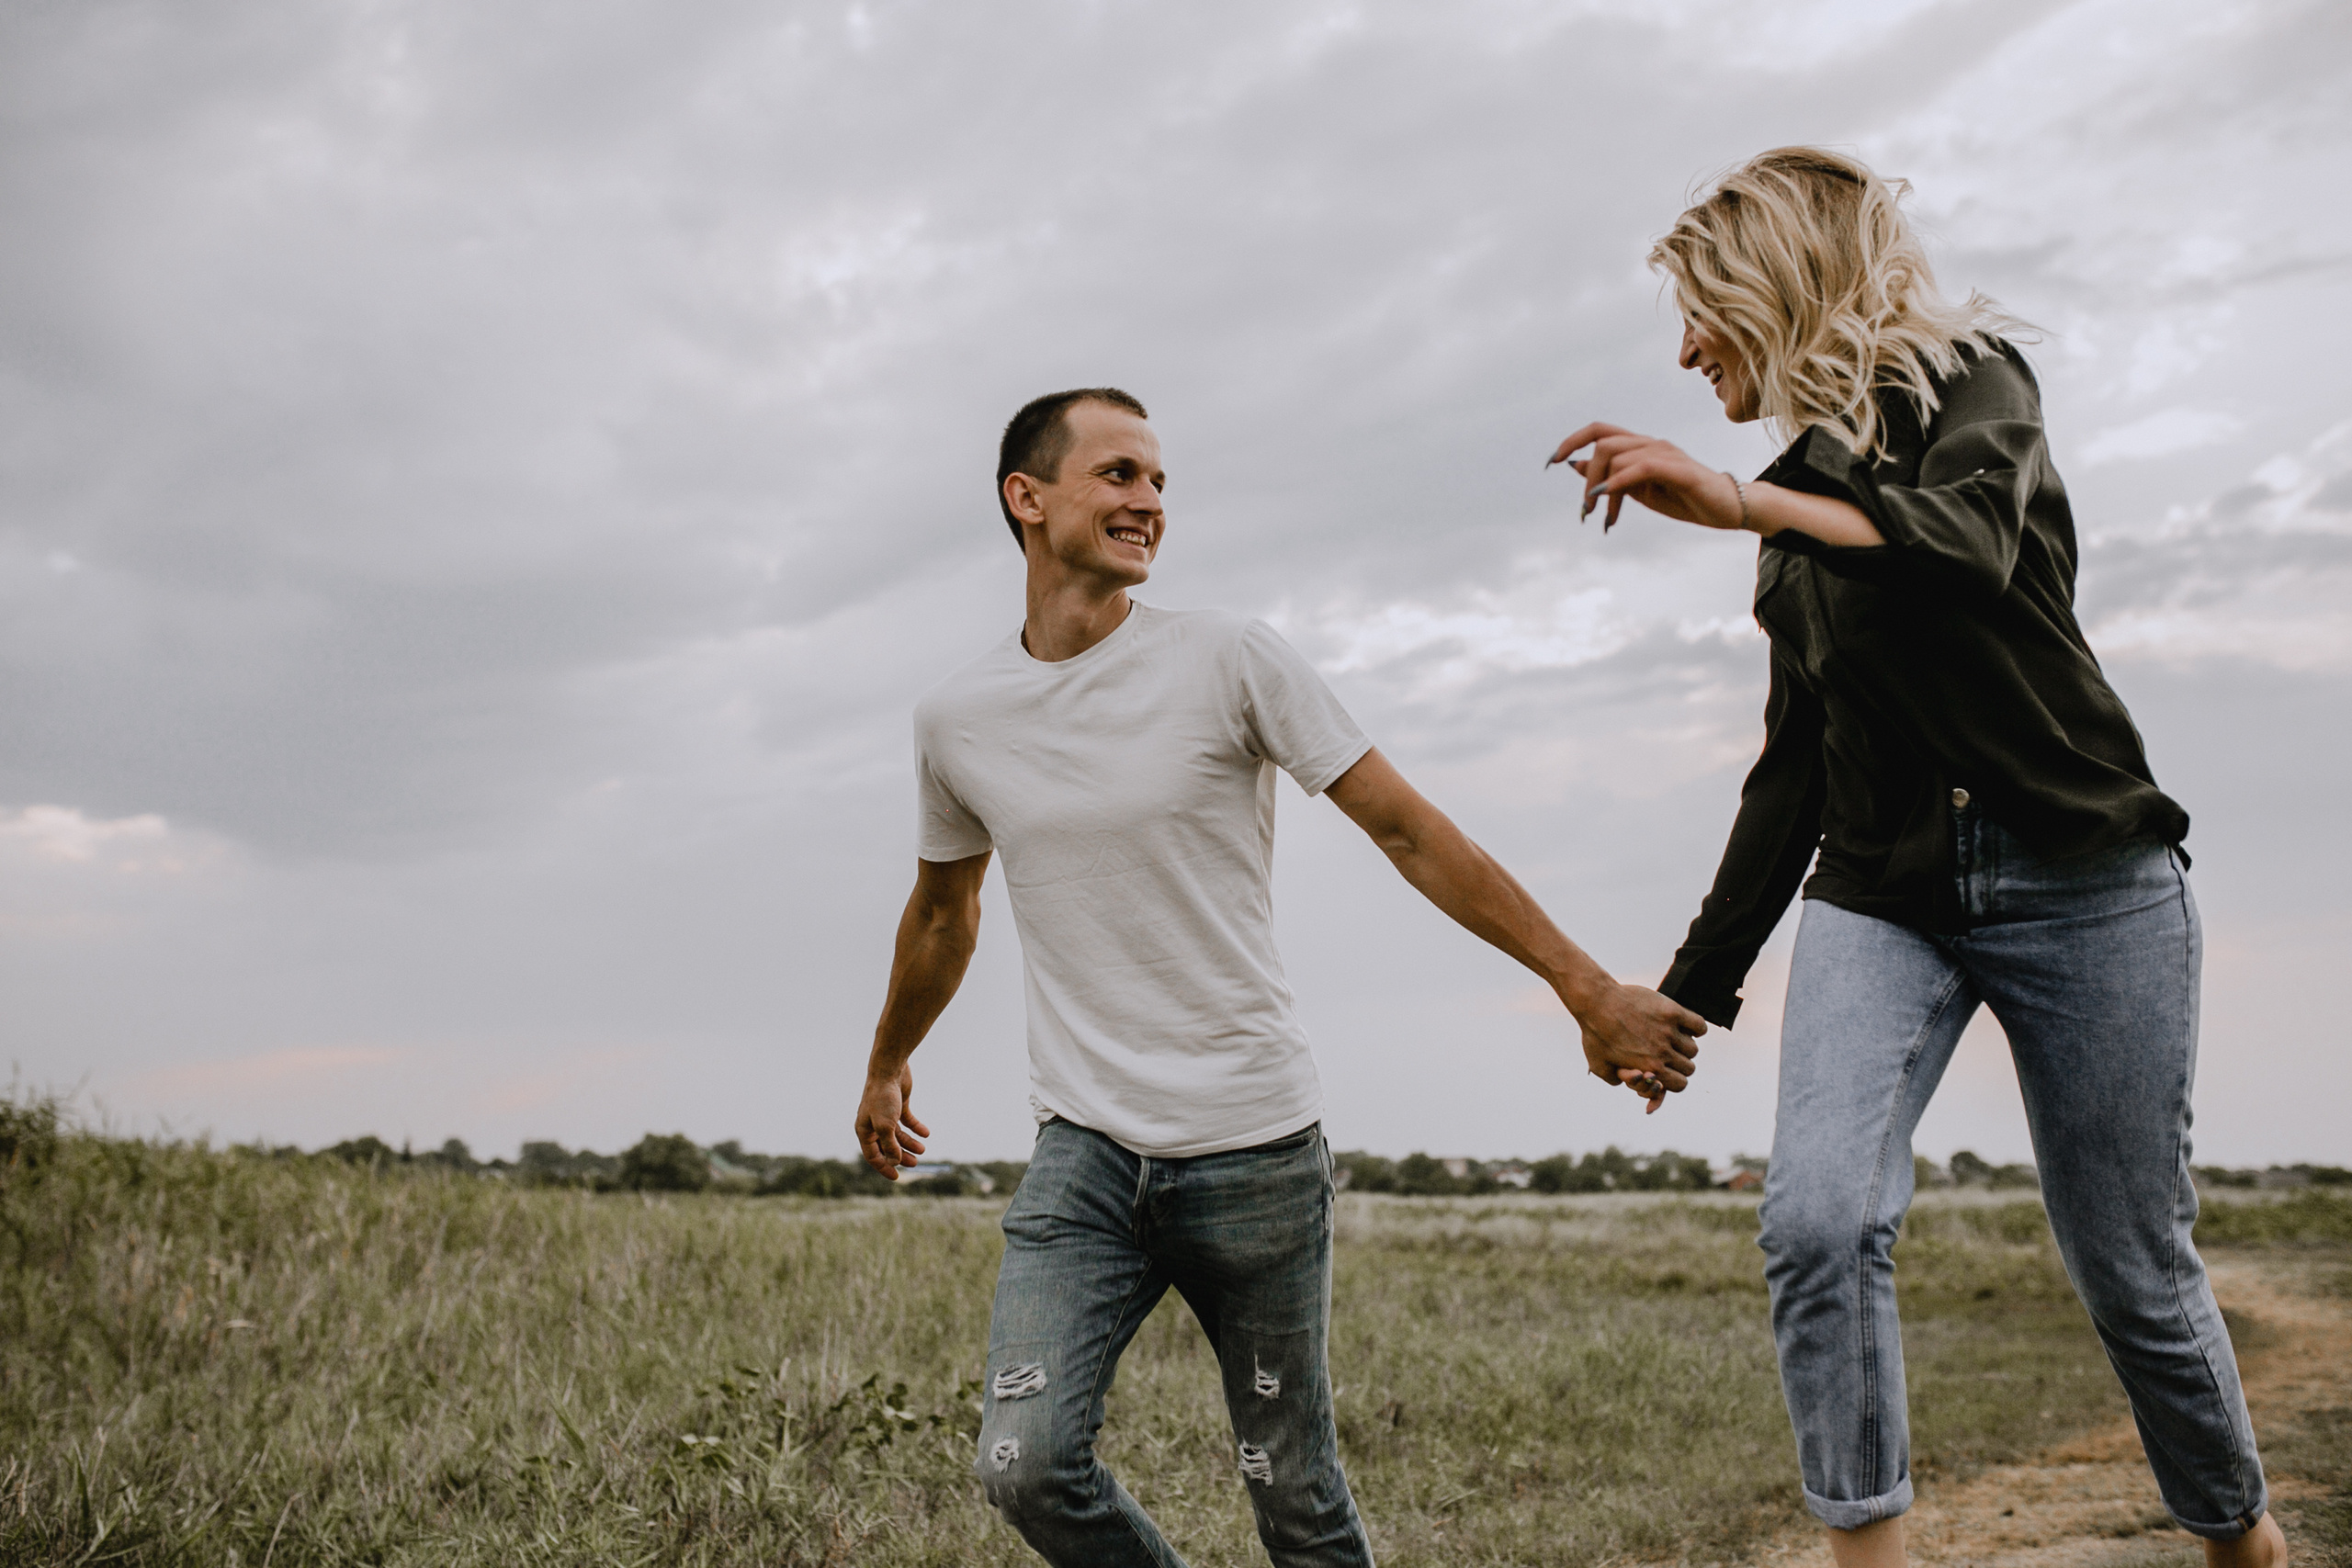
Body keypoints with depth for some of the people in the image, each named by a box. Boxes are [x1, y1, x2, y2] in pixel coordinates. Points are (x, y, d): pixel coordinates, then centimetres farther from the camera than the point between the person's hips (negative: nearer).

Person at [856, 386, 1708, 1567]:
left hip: (1255, 1150, -2)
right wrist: (885, 1068, 37)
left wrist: (1591, 992, -5)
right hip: (1084, 1155, 2)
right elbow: (941, 914, 23)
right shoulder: (956, 720, 5)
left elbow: (1409, 834, -3)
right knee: (1025, 1463, -13)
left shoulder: (1225, 660, -4)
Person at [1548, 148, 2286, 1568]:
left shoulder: (1971, 378, 0)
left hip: (2080, 878, -5)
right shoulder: (1805, 505, 18)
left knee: (2132, 1266, 4)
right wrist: (1700, 979, 21)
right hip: (1881, 894, 5)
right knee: (1818, 1222, -20)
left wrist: (1743, 502, -40)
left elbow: (1968, 549, -24)